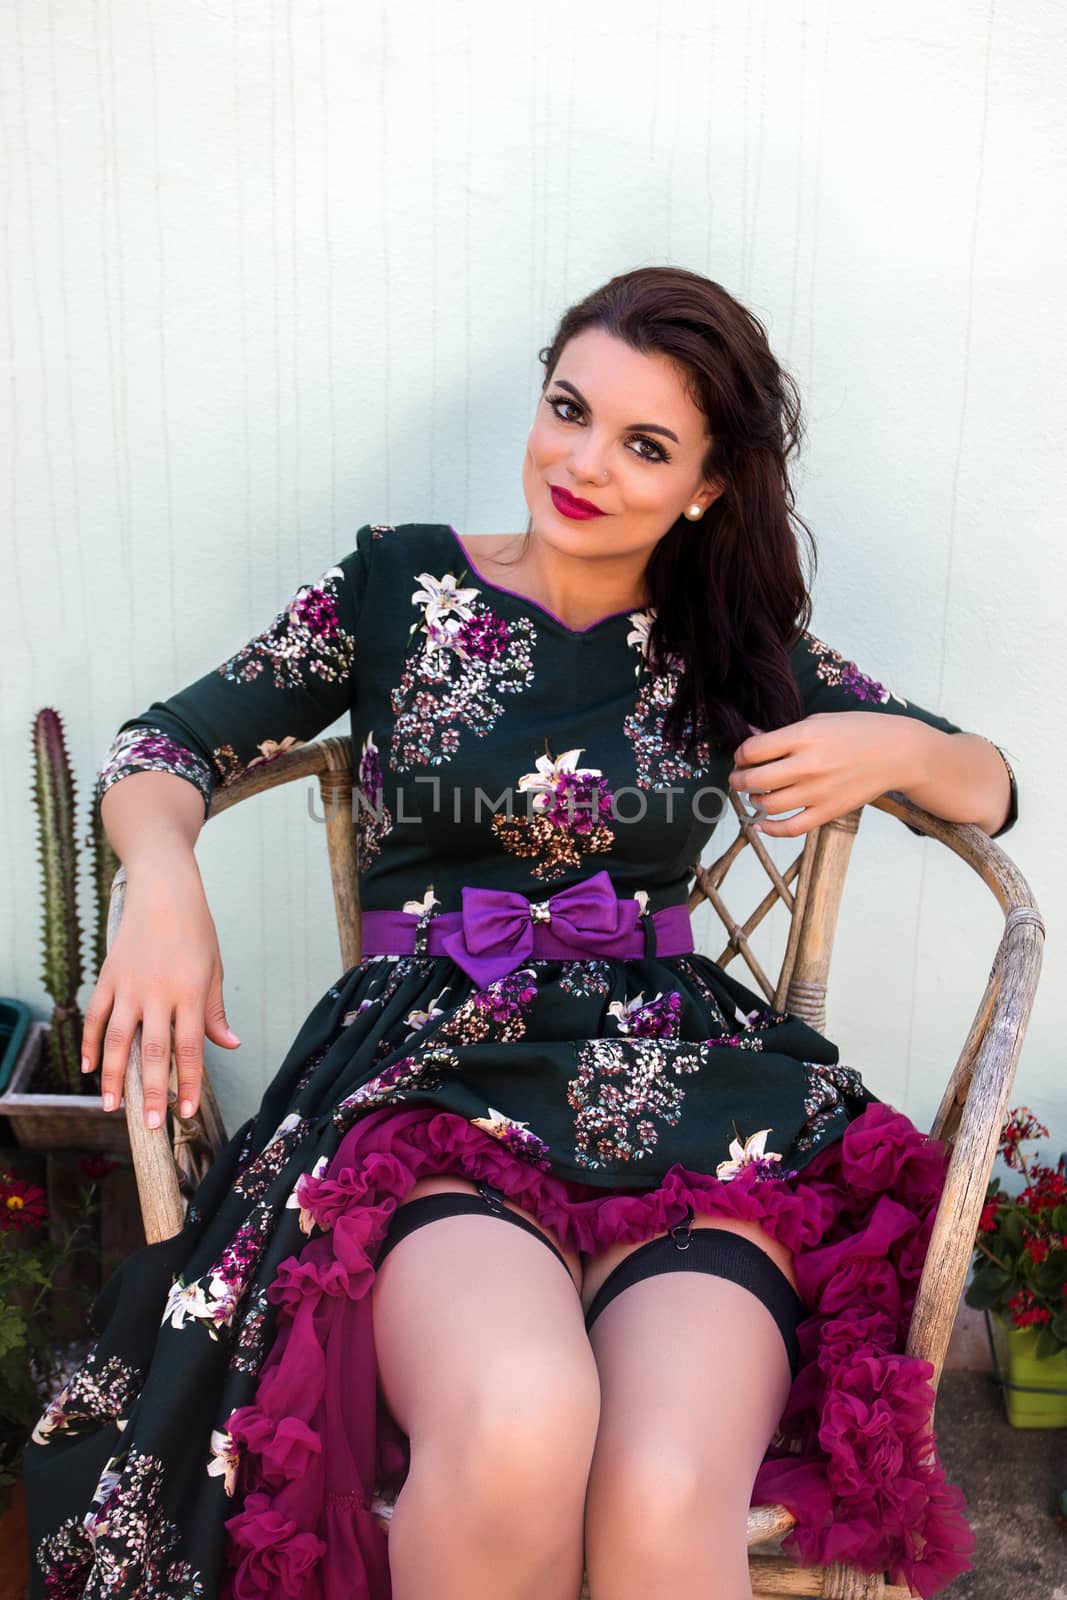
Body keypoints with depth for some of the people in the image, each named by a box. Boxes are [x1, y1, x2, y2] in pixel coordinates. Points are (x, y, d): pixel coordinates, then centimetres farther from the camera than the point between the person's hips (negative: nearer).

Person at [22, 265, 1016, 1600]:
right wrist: (162, 876, -12)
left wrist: (893, 749, -2)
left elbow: (989, 788, 21)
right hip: (432, 1074, 0)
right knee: (516, 1427, -34)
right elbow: (163, 747, 10)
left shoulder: (732, 651, 16)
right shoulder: (399, 584, 12)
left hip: (681, 1090, 1)